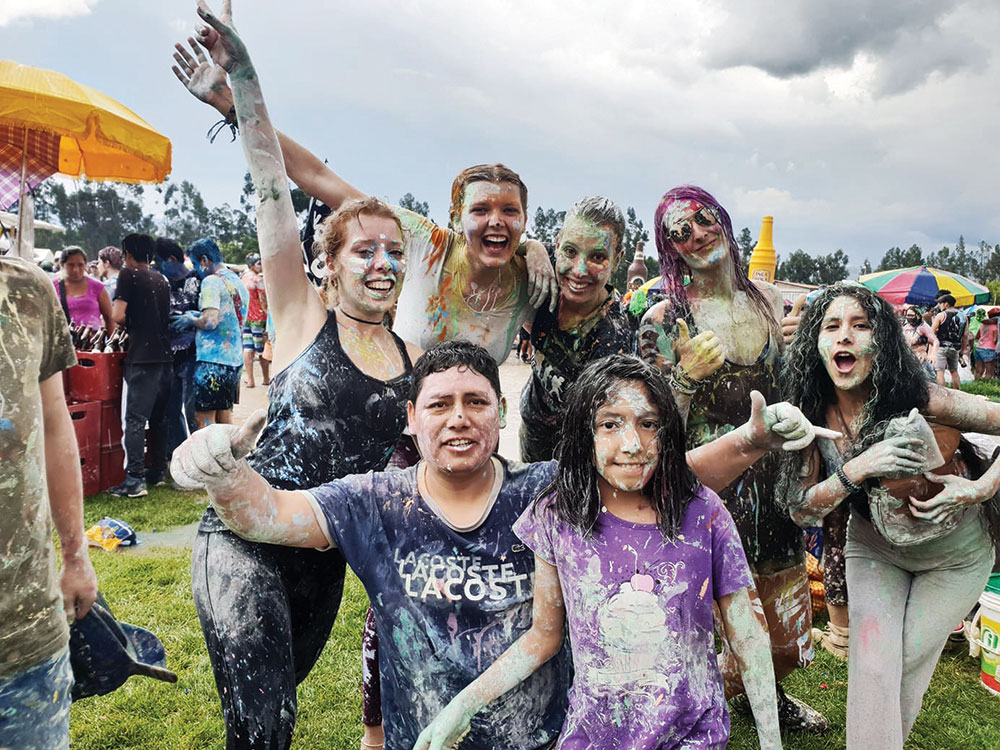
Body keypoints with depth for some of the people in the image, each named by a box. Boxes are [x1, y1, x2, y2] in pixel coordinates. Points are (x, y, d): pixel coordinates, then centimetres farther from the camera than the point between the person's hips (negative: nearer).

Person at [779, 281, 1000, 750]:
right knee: (872, 665, -8)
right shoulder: (814, 415, -21)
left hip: (956, 555, -1)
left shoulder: (919, 400, -31)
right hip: (874, 550, 1)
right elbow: (802, 509, -22)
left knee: (908, 661, 9)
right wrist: (855, 471, -38)